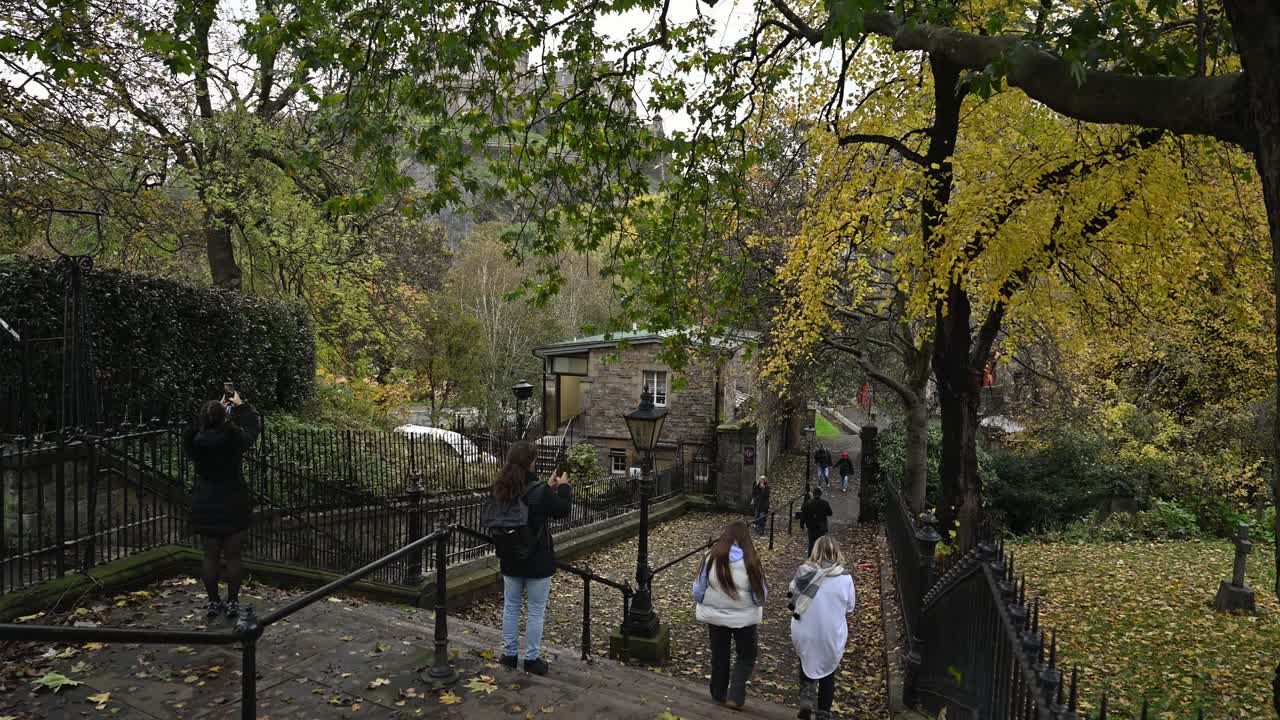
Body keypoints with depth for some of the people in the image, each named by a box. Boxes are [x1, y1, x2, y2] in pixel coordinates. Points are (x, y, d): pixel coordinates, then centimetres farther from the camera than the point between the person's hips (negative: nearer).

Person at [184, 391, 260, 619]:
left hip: (205, 507, 2)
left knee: (210, 556, 11)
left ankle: (213, 603, 20)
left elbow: (202, 427, 14)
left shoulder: (195, 442, -10)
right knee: (233, 556, 8)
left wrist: (220, 406, 23)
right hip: (233, 505, -2)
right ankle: (232, 603, 15)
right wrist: (241, 405, 20)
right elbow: (254, 426, 6)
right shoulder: (234, 439, -14)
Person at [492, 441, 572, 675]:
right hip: (537, 560, -5)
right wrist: (563, 486, 8)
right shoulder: (539, 491, -23)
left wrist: (548, 487, 14)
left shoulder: (499, 489, -5)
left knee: (511, 606, 19)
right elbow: (563, 510, -7)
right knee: (536, 611, 9)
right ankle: (531, 659, 18)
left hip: (510, 559, 5)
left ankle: (509, 654, 29)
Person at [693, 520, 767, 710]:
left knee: (719, 655, 21)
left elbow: (699, 590, -6)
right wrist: (757, 605, 12)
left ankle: (719, 694, 36)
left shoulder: (712, 558, -14)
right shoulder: (750, 561, -20)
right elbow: (761, 595, -11)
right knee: (746, 656, 19)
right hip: (744, 617, -2)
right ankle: (735, 697, 12)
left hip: (715, 615, 2)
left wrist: (703, 606, 14)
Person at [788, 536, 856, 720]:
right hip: (832, 636, 0)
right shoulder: (845, 578, -17)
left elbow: (792, 597, -4)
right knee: (828, 673, 23)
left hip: (804, 634, 1)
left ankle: (806, 696, 9)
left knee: (806, 664, 29)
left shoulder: (803, 573, -16)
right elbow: (850, 607, -4)